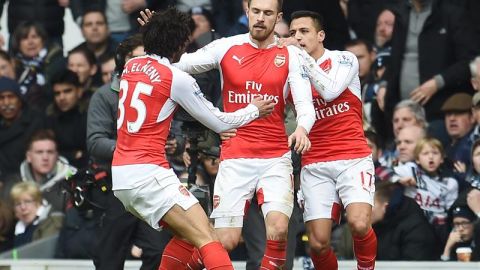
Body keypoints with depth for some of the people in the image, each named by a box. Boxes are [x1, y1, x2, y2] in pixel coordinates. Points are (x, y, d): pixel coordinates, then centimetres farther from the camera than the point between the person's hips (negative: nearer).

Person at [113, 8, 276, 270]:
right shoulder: (177, 79, -9)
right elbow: (219, 123, 2)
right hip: (149, 173, -9)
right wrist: (254, 110, 19)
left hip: (120, 173, 9)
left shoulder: (131, 66, 10)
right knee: (208, 239, -16)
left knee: (187, 236, 19)